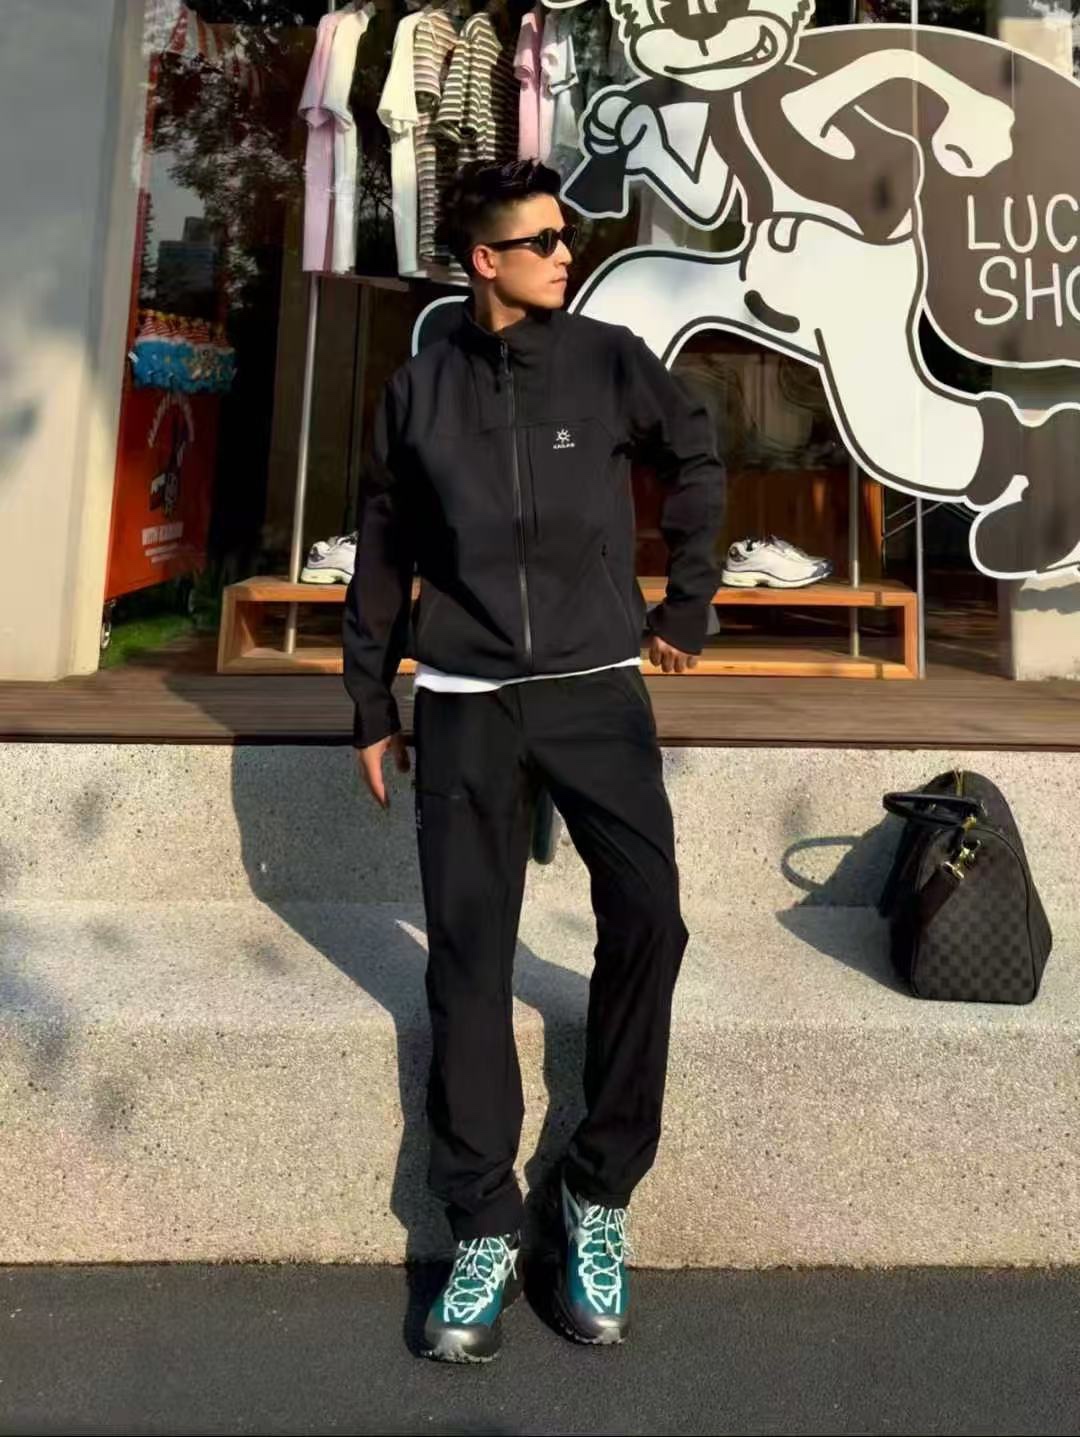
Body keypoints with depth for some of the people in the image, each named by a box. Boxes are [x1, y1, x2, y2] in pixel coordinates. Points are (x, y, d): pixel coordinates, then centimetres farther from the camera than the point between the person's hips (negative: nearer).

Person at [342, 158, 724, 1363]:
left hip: (597, 690, 0)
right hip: (466, 704, 1)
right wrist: (371, 705, 9)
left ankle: (599, 1199, 8)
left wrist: (686, 604, 14)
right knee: (467, 956, -1)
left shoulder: (609, 362, 4)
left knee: (647, 918, -13)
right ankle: (482, 1229, 13)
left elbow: (696, 462, 18)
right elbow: (381, 553, 10)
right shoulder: (418, 390, 6)